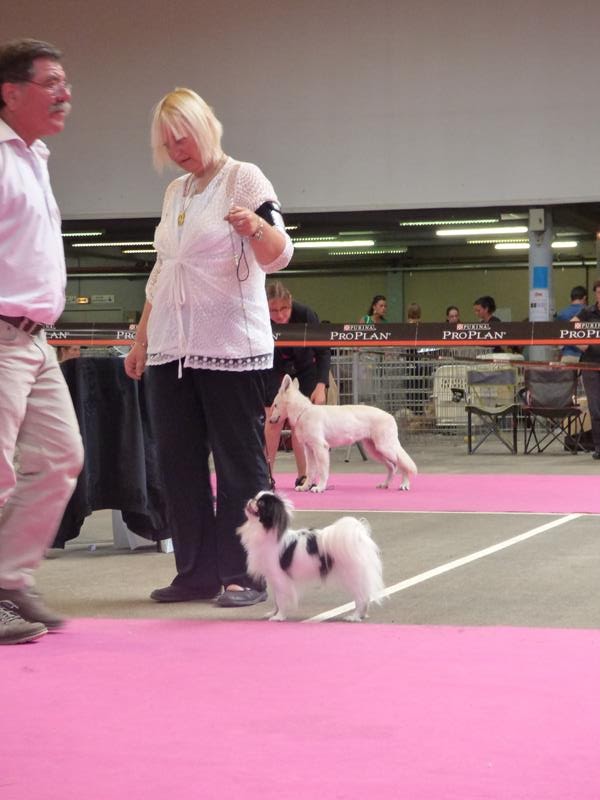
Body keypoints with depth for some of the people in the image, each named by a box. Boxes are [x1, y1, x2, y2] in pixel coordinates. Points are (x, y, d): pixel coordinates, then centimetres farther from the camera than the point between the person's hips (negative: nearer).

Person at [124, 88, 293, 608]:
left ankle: (245, 575, 1)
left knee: (240, 463, -4)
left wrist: (258, 226, -36)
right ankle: (197, 573, 12)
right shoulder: (175, 193, 17)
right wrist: (142, 337, 17)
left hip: (230, 348, -7)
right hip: (171, 349, 7)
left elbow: (278, 256, -14)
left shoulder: (244, 179, -3)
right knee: (179, 463, 6)